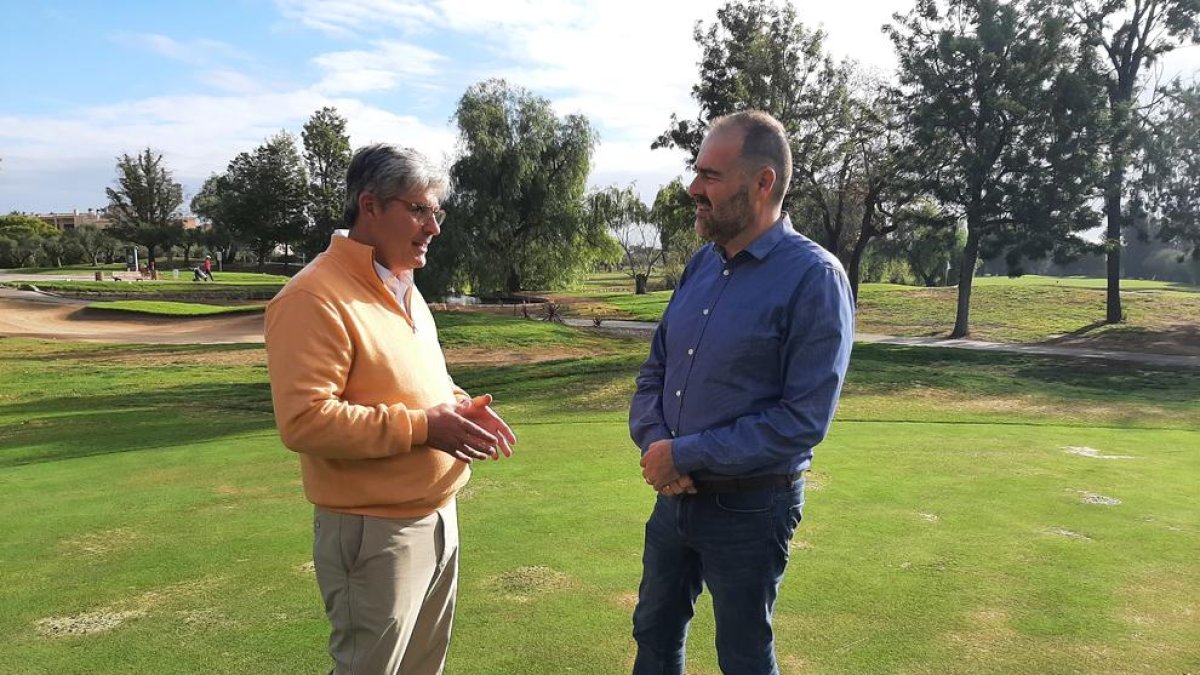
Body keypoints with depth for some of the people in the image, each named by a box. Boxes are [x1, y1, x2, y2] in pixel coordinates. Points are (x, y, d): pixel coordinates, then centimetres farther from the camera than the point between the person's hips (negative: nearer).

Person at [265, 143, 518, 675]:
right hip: (373, 532, -9)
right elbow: (304, 421, -26)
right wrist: (421, 426, -25)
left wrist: (458, 404, 1)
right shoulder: (315, 297, -20)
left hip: (437, 514, 9)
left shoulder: (403, 288, 11)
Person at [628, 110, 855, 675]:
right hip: (675, 495, 7)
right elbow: (655, 371, 9)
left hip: (749, 507, -6)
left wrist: (685, 455, -19)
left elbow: (803, 420, -22)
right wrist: (653, 441, -11)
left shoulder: (814, 278, -18)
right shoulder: (701, 264, 4)